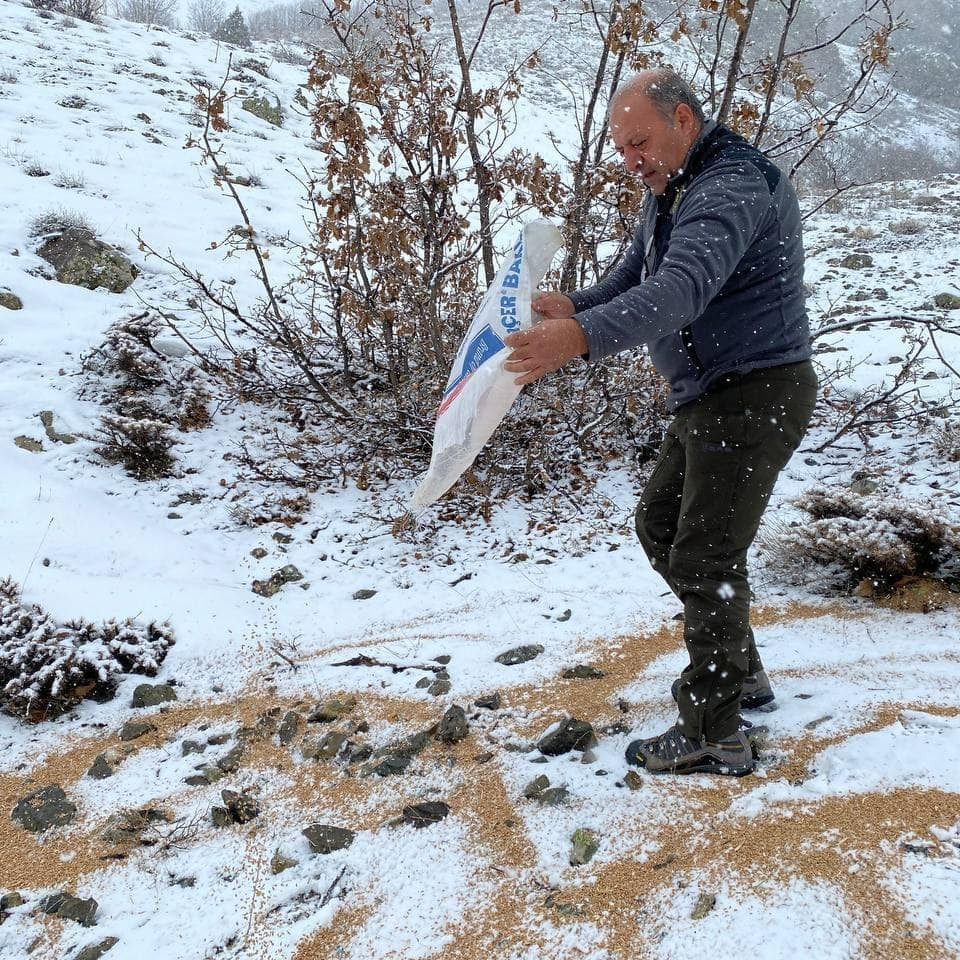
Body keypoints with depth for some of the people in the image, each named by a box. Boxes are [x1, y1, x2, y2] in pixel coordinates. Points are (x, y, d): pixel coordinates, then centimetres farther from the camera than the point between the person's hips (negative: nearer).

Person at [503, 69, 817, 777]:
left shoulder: (731, 188, -22)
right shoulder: (671, 191, 13)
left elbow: (682, 289, -38)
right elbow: (634, 275, 16)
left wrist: (584, 338, -51)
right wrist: (574, 307, -6)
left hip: (755, 396, -11)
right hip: (708, 398, 11)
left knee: (703, 557, -7)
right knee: (659, 526, 18)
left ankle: (713, 738, 7)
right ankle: (739, 673, 32)